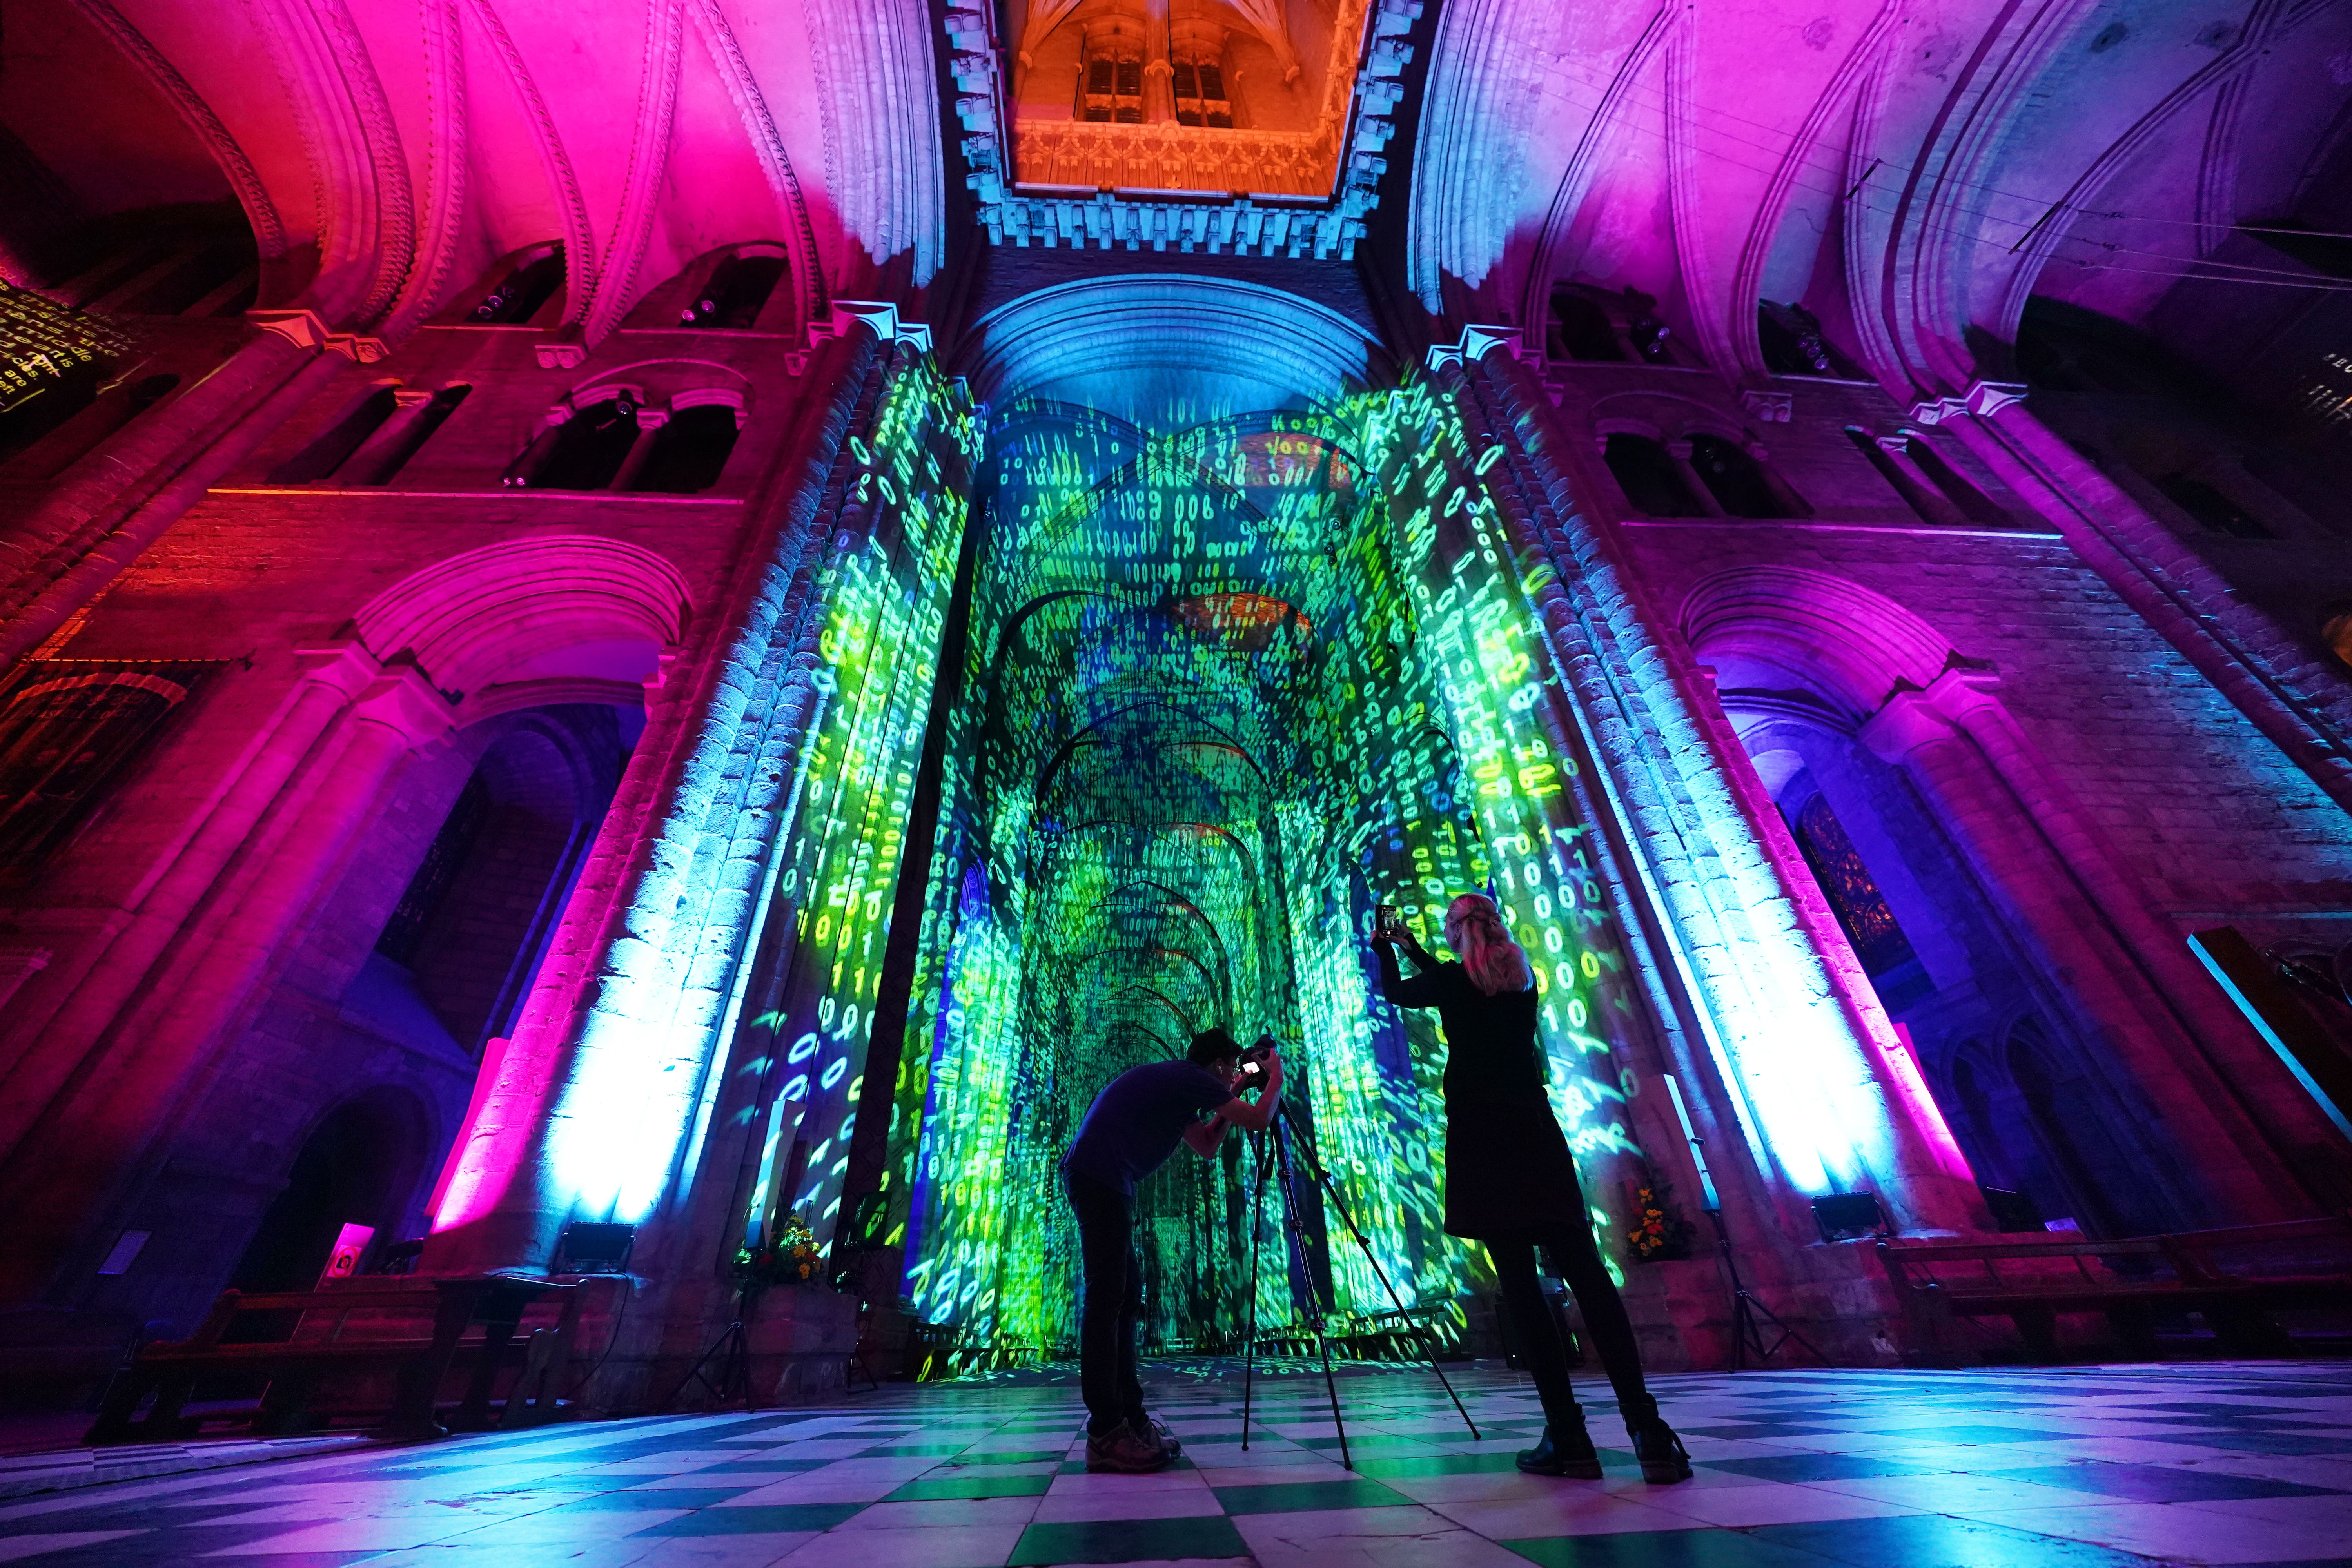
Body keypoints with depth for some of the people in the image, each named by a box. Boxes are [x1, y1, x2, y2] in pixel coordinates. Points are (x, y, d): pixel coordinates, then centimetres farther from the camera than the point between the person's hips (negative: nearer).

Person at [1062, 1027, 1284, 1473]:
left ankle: (1129, 1418, 17)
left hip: (1100, 1180, 10)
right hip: (1100, 1178, -10)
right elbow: (1258, 1120, -8)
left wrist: (1233, 1095, 25)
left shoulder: (1175, 1083, 22)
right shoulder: (1192, 1078, -6)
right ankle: (1105, 1434, -4)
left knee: (1126, 1295, 12)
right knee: (1104, 1298, -8)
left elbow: (1206, 1146, 27)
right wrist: (1276, 1073, 8)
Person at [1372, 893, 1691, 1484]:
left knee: (1519, 1283, 0)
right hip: (1536, 1131, 4)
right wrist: (1413, 950, 36)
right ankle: (1646, 1426, -2)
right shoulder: (1523, 977, 9)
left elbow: (1395, 993, 16)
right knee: (1586, 1274, 3)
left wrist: (1385, 951, 35)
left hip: (1481, 1139, -4)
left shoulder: (1450, 980, -4)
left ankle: (1568, 1438, 1)